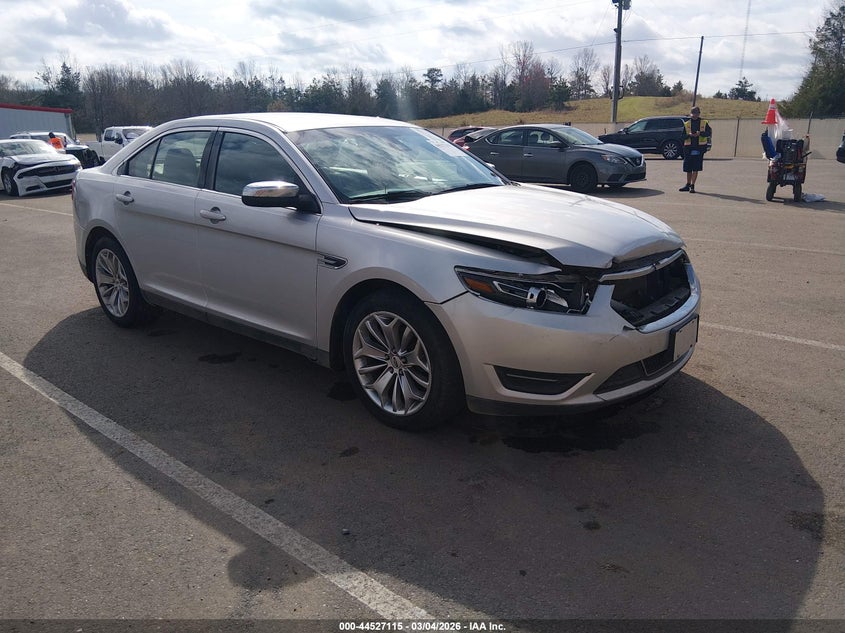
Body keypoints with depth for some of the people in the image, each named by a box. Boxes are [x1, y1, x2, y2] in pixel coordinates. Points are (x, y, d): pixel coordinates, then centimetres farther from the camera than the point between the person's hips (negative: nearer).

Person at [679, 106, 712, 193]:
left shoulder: (704, 123, 6)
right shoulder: (686, 124, 11)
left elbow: (709, 133, -4)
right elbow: (683, 136, 7)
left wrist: (700, 133, -21)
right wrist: (689, 135, -14)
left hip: (699, 148, -2)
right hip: (688, 148, 2)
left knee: (696, 168, -5)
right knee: (688, 168, 6)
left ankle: (692, 186, -2)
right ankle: (687, 185, 17)